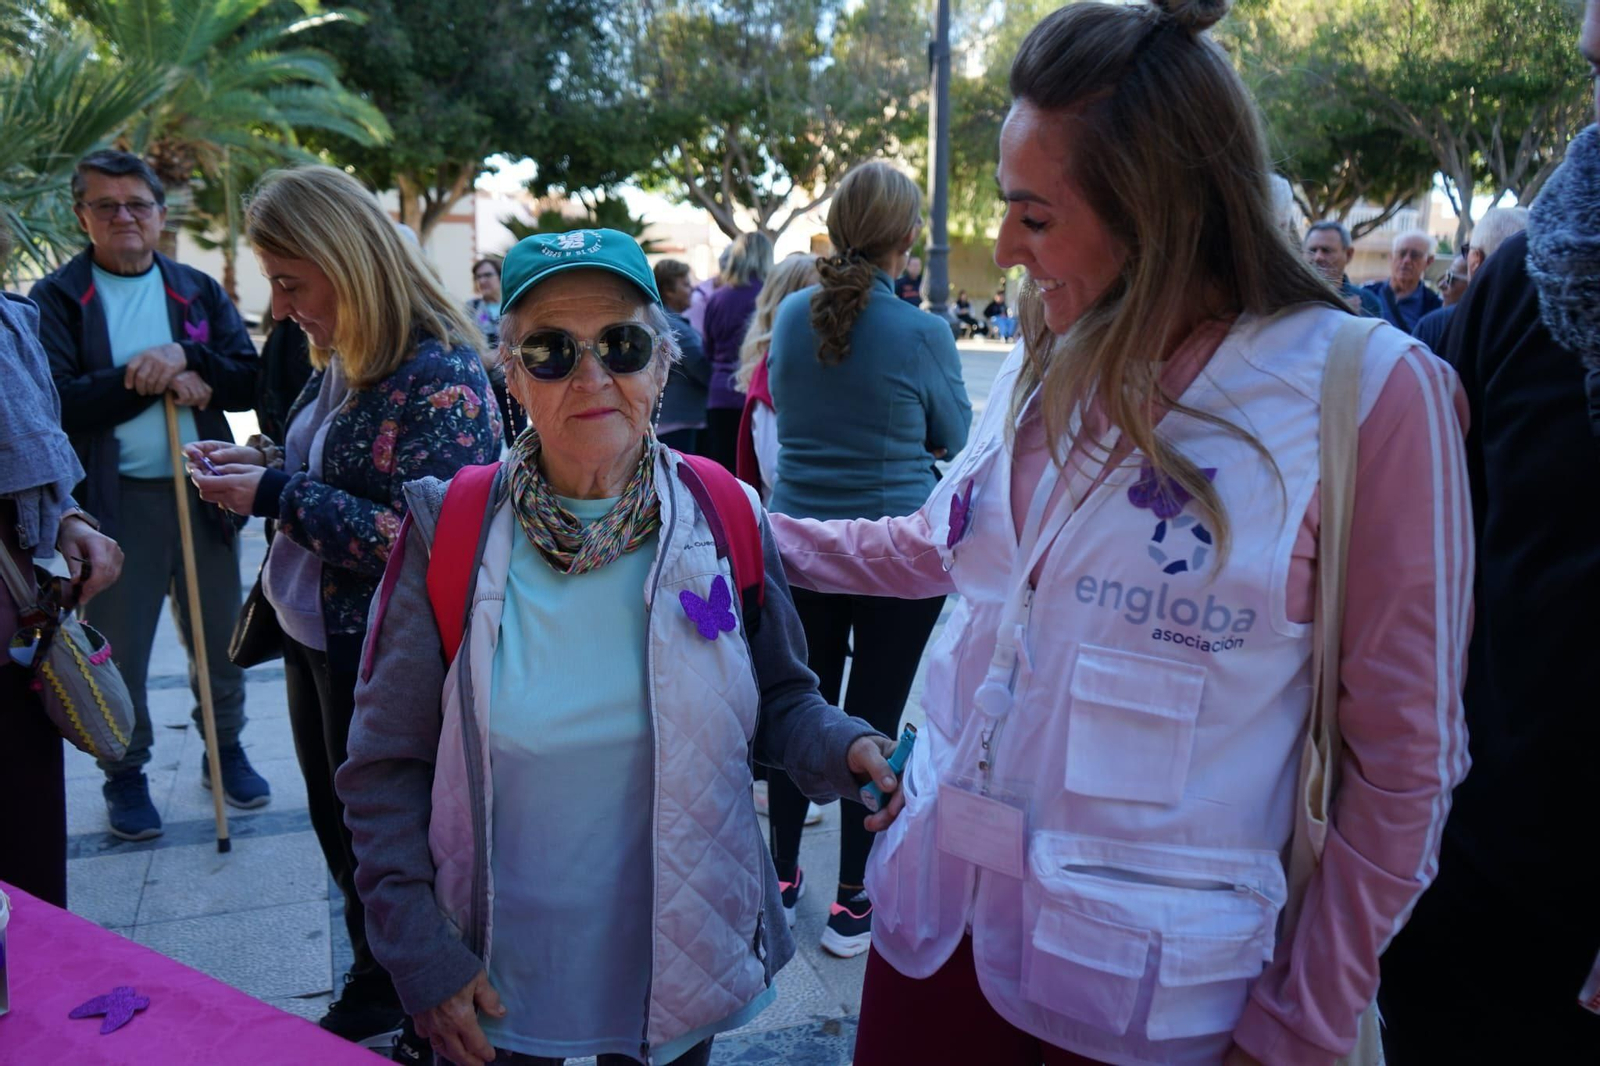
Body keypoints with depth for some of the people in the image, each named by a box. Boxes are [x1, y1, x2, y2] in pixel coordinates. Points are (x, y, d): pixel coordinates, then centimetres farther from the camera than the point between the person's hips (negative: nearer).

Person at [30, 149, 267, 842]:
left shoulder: (198, 292, 8)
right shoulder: (56, 299, 0)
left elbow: (247, 383, 0)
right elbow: (57, 401, -12)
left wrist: (185, 357, -17)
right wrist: (154, 378, -17)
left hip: (202, 492, 2)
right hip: (113, 500, -2)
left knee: (218, 636, 11)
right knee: (120, 648, 7)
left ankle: (226, 749, 30)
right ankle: (125, 773, 25)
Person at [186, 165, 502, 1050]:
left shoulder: (437, 375, -23)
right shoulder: (342, 359, 5)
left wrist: (278, 497, -23)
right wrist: (261, 462, 0)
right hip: (316, 642, 9)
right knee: (338, 828, 23)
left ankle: (387, 1006, 35)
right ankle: (373, 991, 44)